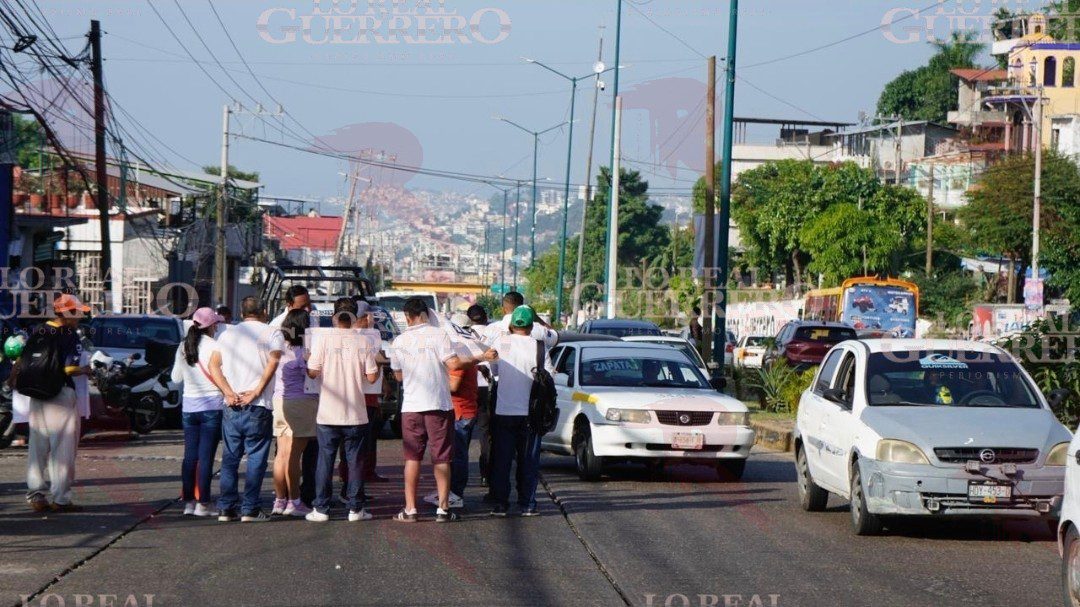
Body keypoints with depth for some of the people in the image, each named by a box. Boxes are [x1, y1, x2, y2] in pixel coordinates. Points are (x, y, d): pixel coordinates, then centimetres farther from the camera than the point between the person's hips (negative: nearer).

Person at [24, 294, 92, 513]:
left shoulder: (38, 331, 7)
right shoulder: (70, 336, -12)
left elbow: (21, 362, 10)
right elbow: (70, 370, -17)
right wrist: (86, 370, -1)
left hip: (37, 395, 7)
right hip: (61, 396, -7)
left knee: (37, 448, 12)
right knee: (63, 449, -1)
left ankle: (36, 494, 12)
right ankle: (60, 498, -1)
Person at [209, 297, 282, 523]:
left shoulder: (228, 334, 13)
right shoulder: (272, 334, 0)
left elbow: (213, 365, 2)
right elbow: (273, 362, -17)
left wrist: (229, 393, -5)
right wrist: (256, 392, -16)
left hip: (231, 408, 4)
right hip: (258, 408, -4)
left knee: (230, 458, 11)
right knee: (256, 458, 1)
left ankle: (226, 508, 9)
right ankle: (250, 509, -3)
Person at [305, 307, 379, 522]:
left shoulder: (323, 339, -3)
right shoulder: (363, 342, -1)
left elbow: (312, 372, -5)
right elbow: (371, 376, -2)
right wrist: (378, 366, 19)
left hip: (328, 414, 0)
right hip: (356, 414, 0)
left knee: (325, 461, 5)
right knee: (354, 462, 7)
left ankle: (321, 510, 4)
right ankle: (355, 509, 8)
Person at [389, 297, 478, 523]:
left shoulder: (399, 342, 3)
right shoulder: (438, 334, -7)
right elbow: (453, 363, -15)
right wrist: (476, 359, -1)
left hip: (411, 406, 2)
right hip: (439, 404, -2)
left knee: (412, 458, 8)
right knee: (441, 458, 5)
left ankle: (410, 509, 4)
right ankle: (443, 508, 3)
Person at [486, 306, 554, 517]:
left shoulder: (501, 343, -3)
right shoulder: (537, 346, -7)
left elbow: (491, 370, 8)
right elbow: (548, 375, -6)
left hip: (503, 411, 1)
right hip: (529, 412, -1)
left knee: (501, 460, 8)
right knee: (528, 461, 7)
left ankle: (501, 503, 6)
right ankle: (527, 504, 6)